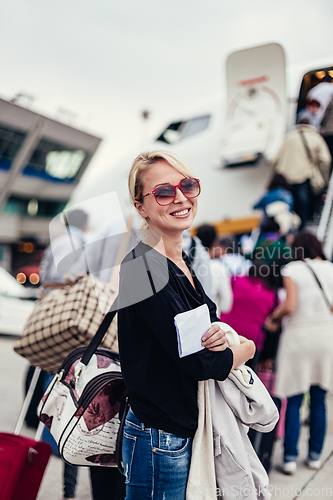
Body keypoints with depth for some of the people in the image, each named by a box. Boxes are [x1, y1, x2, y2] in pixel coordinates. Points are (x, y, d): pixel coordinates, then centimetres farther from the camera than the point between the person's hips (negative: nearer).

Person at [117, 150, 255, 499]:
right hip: (160, 441, -8)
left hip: (188, 429, 8)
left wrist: (221, 336, -12)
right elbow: (197, 363, -24)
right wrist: (246, 349, -4)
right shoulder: (145, 268, -23)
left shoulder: (182, 264, 4)